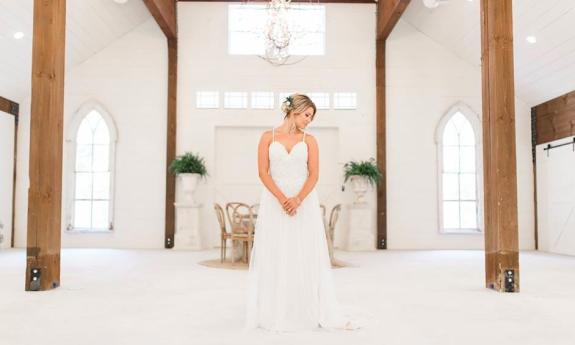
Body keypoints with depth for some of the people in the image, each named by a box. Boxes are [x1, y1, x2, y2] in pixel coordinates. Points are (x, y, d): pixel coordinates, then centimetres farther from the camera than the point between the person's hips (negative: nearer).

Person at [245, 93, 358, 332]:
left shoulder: (309, 140, 8)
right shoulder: (268, 137, 5)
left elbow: (314, 174, -2)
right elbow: (263, 172, -3)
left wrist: (297, 200, -17)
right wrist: (282, 199, -15)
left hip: (304, 203, 1)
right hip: (274, 202, -1)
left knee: (307, 258, 1)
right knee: (275, 258, 2)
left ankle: (312, 314, 6)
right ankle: (274, 315, 10)